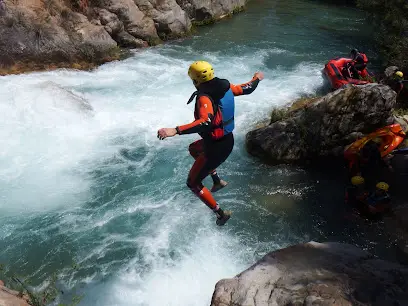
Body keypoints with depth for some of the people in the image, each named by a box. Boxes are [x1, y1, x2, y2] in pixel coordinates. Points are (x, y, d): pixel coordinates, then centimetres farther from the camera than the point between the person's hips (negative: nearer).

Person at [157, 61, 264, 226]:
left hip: (216, 148, -9)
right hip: (228, 140, 9)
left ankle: (220, 213, 13)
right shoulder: (225, 86, -5)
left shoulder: (204, 98, -29)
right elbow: (247, 89, 11)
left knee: (193, 183, 10)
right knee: (193, 149, 36)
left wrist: (175, 130, -52)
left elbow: (206, 122, -46)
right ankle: (217, 181, 38)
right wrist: (257, 78, 33)